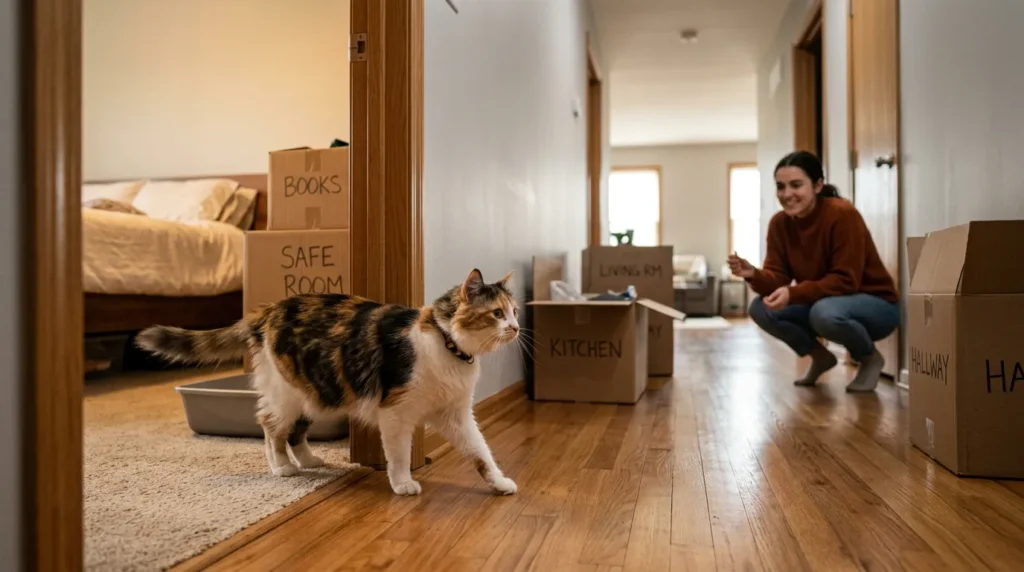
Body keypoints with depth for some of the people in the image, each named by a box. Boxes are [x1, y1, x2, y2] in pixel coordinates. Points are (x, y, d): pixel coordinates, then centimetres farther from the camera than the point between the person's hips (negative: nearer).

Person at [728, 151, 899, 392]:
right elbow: (777, 279, -10)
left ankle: (870, 358, -4)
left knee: (825, 313, -37)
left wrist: (793, 294, -38)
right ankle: (820, 356, 9)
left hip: (875, 303, -6)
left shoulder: (842, 214, -23)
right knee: (760, 308, -15)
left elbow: (845, 281, -26)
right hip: (824, 302, 6)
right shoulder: (779, 223, -6)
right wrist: (753, 275, -32)